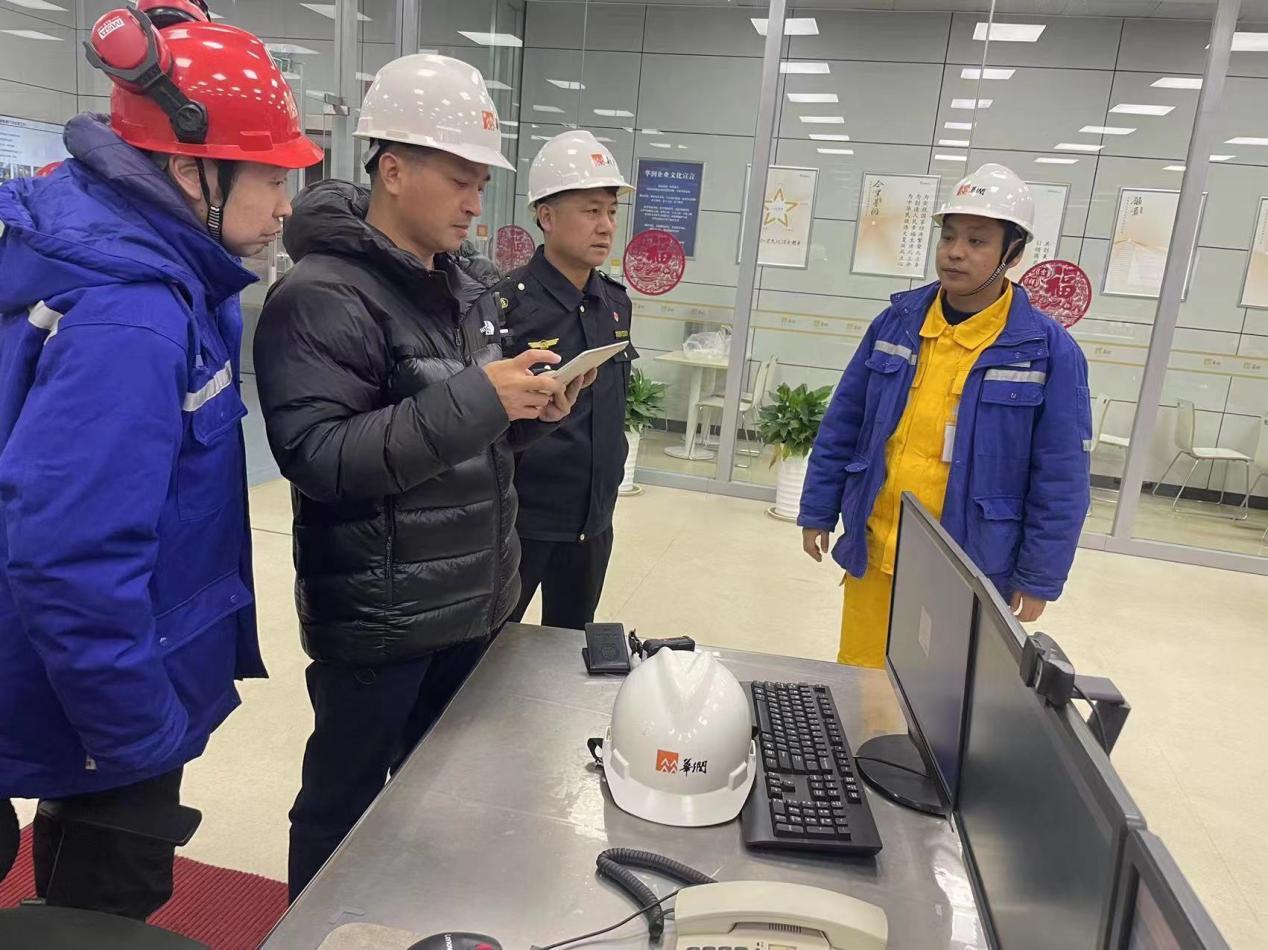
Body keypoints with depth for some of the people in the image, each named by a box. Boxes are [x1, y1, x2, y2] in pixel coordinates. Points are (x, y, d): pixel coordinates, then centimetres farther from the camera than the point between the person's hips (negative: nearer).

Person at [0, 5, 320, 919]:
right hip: (108, 726, -9)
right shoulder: (127, 320, -31)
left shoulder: (151, 270, 0)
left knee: (87, 888, 30)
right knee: (113, 906, 16)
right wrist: (144, 737, -22)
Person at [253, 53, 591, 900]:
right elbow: (317, 458, -25)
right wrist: (473, 399, -27)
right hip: (379, 620, -8)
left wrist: (532, 412, -5)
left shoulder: (464, 292, 10)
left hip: (470, 605, 8)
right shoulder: (320, 298, -16)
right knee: (345, 804, 13)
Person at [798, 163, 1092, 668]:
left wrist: (1038, 578, -6)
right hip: (874, 554, 3)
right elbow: (842, 426, 5)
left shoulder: (1048, 351, -10)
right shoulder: (898, 322, -1)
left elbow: (1060, 481, -7)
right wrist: (817, 512, 6)